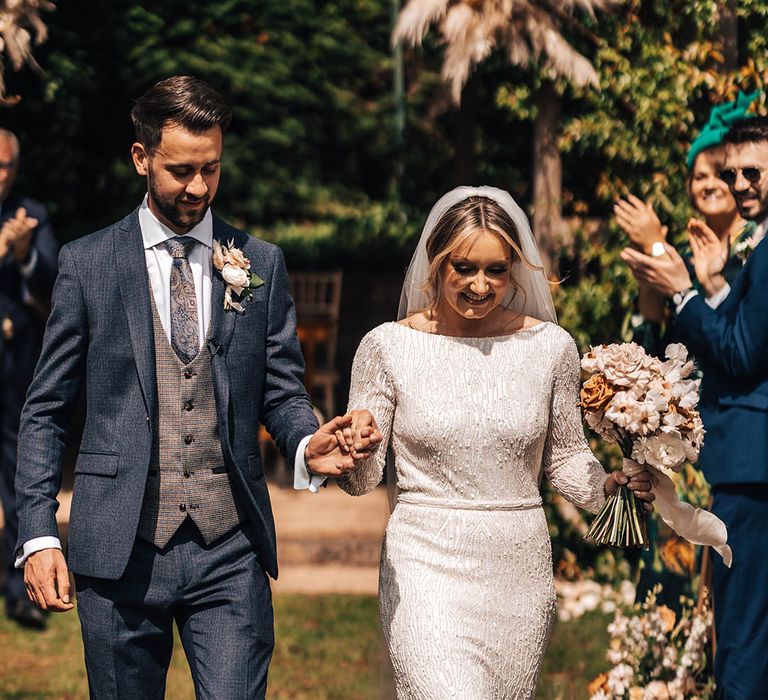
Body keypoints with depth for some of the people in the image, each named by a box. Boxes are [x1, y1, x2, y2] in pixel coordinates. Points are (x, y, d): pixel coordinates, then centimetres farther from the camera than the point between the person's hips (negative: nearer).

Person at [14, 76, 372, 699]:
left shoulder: (260, 265, 9)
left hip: (230, 552, 1)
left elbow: (281, 390, 10)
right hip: (120, 551, 0)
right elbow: (47, 410, 5)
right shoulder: (87, 264, 4)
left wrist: (307, 443, -14)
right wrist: (38, 535, -3)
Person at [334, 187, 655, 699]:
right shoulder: (388, 346, -2)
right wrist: (355, 446, -20)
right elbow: (362, 481, 2)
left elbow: (564, 455, 13)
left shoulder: (550, 346, 3)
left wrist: (611, 484, -7)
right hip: (427, 564, -3)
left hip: (520, 567, 3)